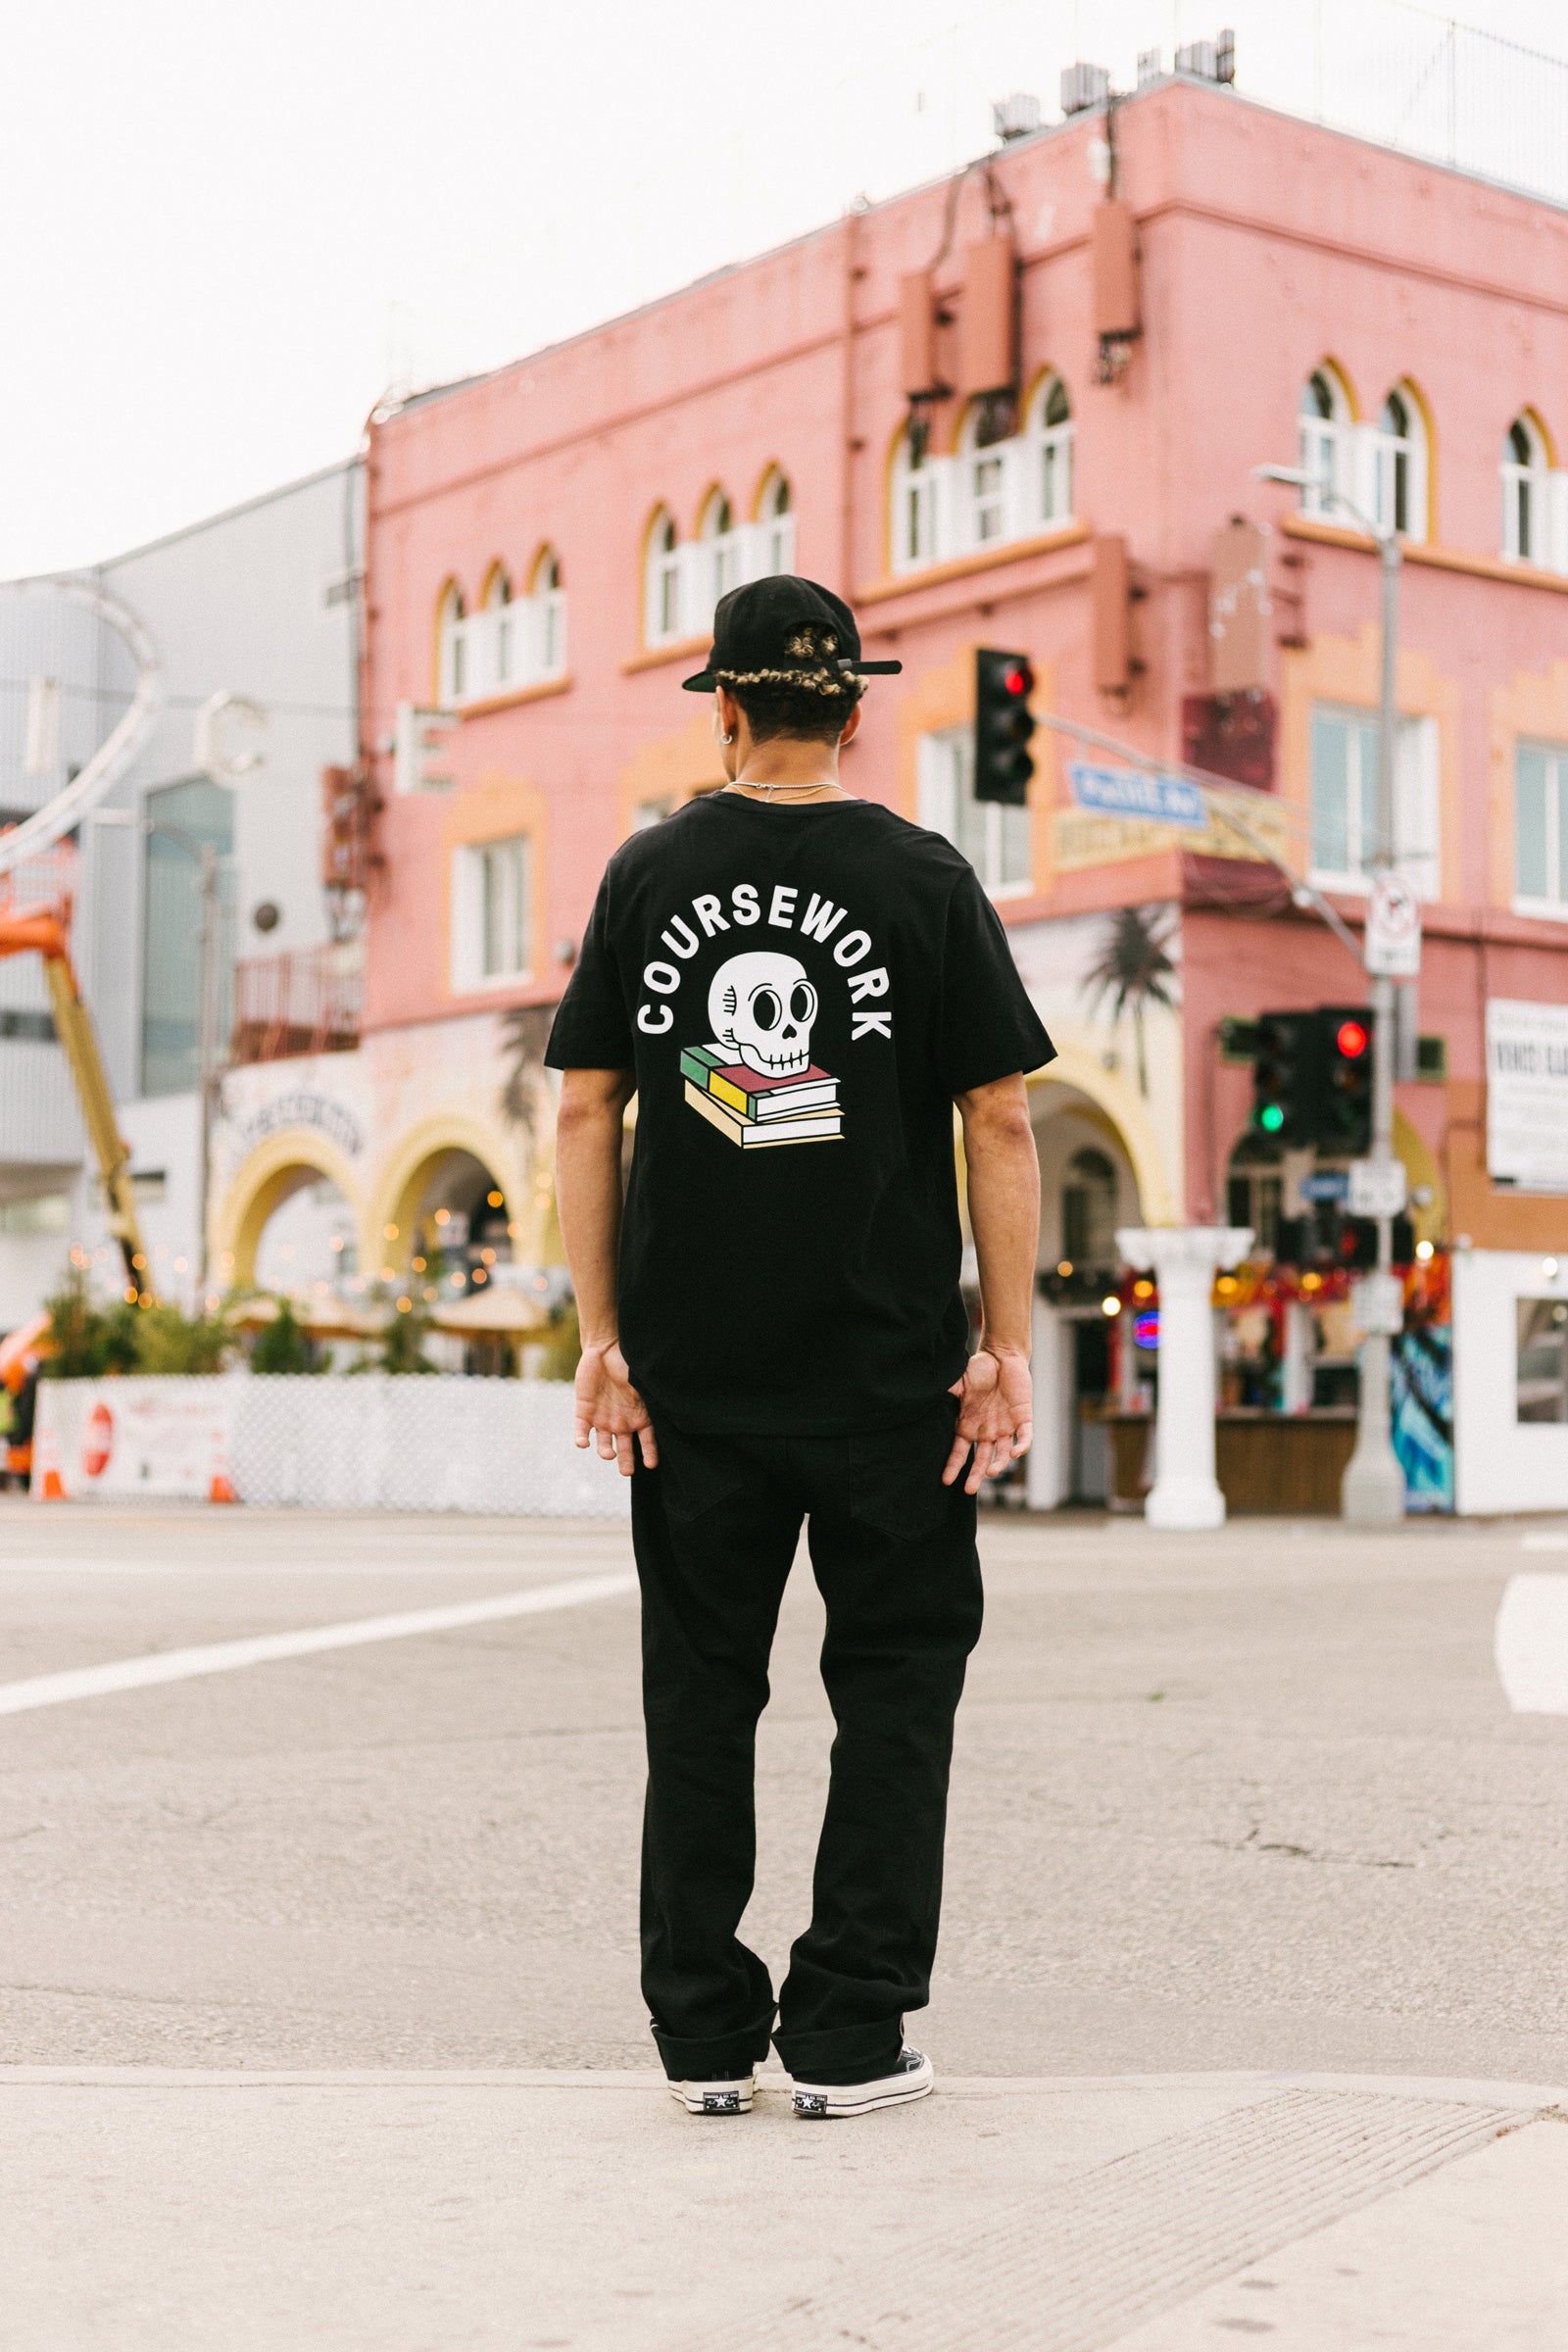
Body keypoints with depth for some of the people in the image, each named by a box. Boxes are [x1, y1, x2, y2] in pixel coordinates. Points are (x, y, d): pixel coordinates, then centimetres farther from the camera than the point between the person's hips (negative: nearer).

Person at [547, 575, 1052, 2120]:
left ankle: (704, 2035, 15)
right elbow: (999, 1125, -6)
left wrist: (603, 1338, 5)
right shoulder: (922, 880, -2)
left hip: (691, 1369, 2)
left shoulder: (648, 876, 4)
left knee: (700, 1697, 11)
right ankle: (848, 2037, 8)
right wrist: (1006, 1349, -2)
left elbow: (586, 1115, 2)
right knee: (895, 1685, 9)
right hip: (885, 1366, -2)